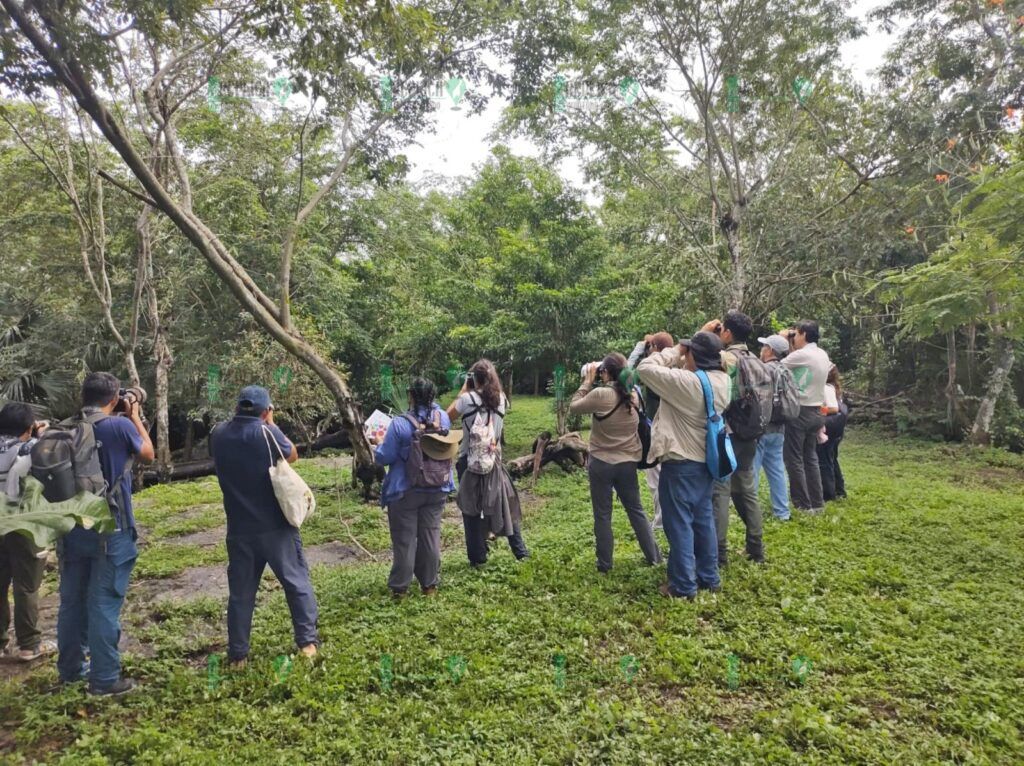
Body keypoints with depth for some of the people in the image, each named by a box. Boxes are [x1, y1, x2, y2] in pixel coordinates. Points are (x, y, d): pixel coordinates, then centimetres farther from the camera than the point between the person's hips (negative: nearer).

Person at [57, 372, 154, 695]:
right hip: (111, 530, -5)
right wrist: (136, 417, 12)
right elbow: (148, 454, 4)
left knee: (72, 600, 16)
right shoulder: (121, 426, -14)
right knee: (104, 603, 0)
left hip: (72, 528, 5)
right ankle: (104, 678, 7)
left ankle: (70, 668, 30)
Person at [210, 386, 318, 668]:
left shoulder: (218, 433, 1)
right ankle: (307, 641, 13)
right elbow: (292, 455, 2)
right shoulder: (265, 432, -14)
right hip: (275, 525, -4)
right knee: (297, 582, 9)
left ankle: (237, 655, 18)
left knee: (240, 592, 12)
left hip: (239, 528, 4)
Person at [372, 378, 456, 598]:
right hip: (436, 489, 4)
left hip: (405, 491, -4)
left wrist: (377, 447, 10)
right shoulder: (443, 418, -4)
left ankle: (399, 586, 16)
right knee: (430, 535, 13)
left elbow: (385, 457, -12)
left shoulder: (399, 424, -18)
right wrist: (431, 404, 24)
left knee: (404, 539, 7)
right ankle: (429, 584, 22)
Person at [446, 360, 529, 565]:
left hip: (469, 461, -4)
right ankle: (520, 551, 20)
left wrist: (463, 390, 3)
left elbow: (448, 416, 2)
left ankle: (478, 557, 12)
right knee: (504, 504, 15)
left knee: (472, 509, 7)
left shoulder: (468, 399, -13)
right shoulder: (501, 399, 0)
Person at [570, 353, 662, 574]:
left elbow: (573, 407, -5)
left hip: (601, 462, -4)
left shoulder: (600, 394, -18)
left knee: (602, 515, 7)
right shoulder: (633, 395, -1)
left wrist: (587, 381, 0)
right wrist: (594, 383, 10)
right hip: (628, 462, 5)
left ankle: (604, 564, 16)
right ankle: (653, 556, 25)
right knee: (636, 510, 18)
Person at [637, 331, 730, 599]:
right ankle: (709, 577, 27)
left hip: (680, 462, -8)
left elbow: (645, 368, -18)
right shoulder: (721, 380, 1)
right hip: (705, 460, 8)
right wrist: (680, 359, 4)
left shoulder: (686, 382, -23)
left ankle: (683, 585, 10)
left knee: (679, 522, 2)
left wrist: (673, 353, -8)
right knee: (703, 519, 17)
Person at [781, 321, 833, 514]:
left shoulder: (801, 355, -17)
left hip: (799, 411, -8)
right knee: (810, 458, 15)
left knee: (794, 460, 0)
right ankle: (817, 503, 18)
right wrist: (791, 346, 14)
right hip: (816, 412, 8)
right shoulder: (823, 355, 9)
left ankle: (803, 505, 2)